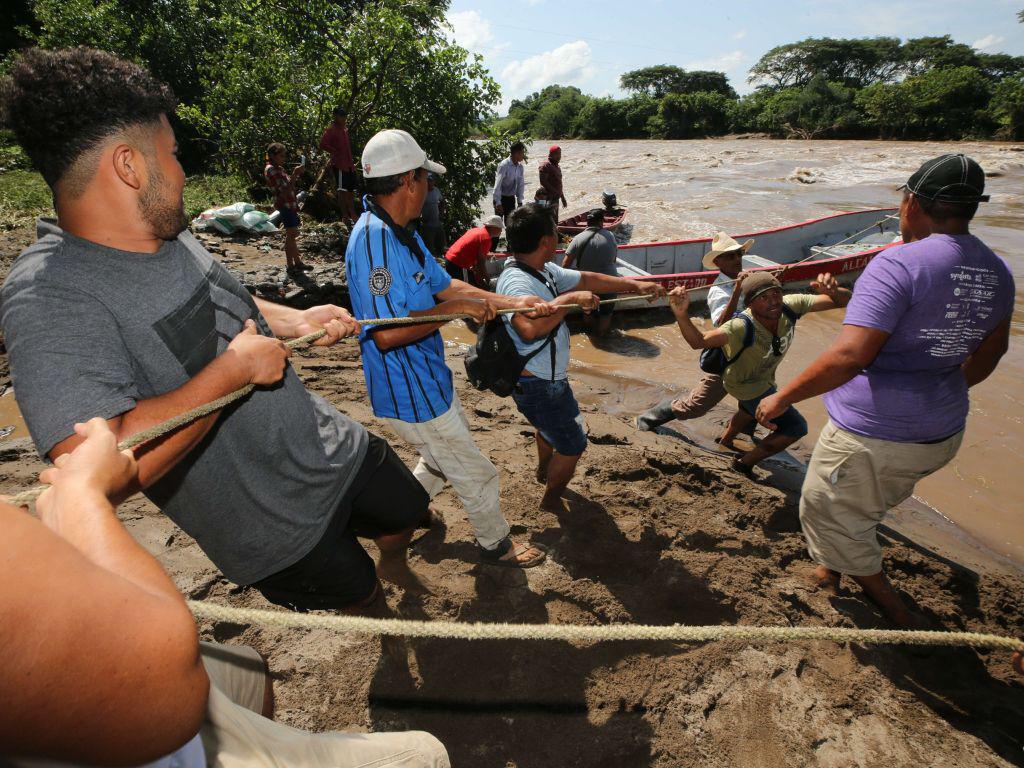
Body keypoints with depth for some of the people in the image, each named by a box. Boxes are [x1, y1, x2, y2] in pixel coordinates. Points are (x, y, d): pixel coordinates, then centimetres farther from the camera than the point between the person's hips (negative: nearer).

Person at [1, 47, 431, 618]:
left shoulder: (171, 235, -1)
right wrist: (235, 367, -30)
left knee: (408, 513, 27)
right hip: (277, 524, -6)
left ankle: (394, 564, 62)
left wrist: (293, 321, 2)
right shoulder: (50, 298, -27)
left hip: (335, 448, 7)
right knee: (356, 595, 20)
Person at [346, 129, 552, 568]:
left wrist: (512, 302, 1)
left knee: (445, 457, 31)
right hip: (412, 398, -10)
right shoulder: (373, 240, -26)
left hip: (429, 380, 10)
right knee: (476, 475, 9)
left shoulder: (401, 234, 7)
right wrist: (454, 309, -23)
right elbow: (386, 333, -32)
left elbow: (445, 285, 9)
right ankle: (495, 544, 34)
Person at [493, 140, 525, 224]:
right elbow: (497, 185, -20)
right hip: (501, 198, -6)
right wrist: (498, 203, -23)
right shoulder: (504, 165, -18)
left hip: (511, 198, 6)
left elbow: (521, 184, 8)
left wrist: (519, 201, 6)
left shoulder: (520, 167, 1)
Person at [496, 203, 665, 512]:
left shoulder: (543, 270, -2)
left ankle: (544, 470, 62)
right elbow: (530, 327, -52)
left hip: (548, 378, 10)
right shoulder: (517, 281, -32)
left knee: (550, 424, 35)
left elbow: (586, 279, 8)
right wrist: (571, 298, -40)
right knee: (573, 445, 9)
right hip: (537, 386, -10)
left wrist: (635, 285, 5)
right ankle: (551, 500, 33)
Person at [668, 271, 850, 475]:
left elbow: (844, 301, -22)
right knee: (796, 427, -7)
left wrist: (834, 291, -45)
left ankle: (724, 443, 64)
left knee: (751, 410, 35)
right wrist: (681, 314, -71)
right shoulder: (742, 327, -43)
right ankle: (745, 463, 10)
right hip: (746, 386, -7)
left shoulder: (791, 306, -28)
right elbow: (698, 341, -53)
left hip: (764, 378, 7)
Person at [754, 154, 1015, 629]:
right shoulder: (997, 273, 4)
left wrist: (783, 398, -21)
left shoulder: (899, 264, -22)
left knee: (829, 515, 15)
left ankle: (898, 615, 27)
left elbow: (850, 356, -32)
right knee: (864, 509, 30)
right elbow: (990, 351, 19)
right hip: (943, 434, 9)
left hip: (873, 438, -8)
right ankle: (832, 567, 52)